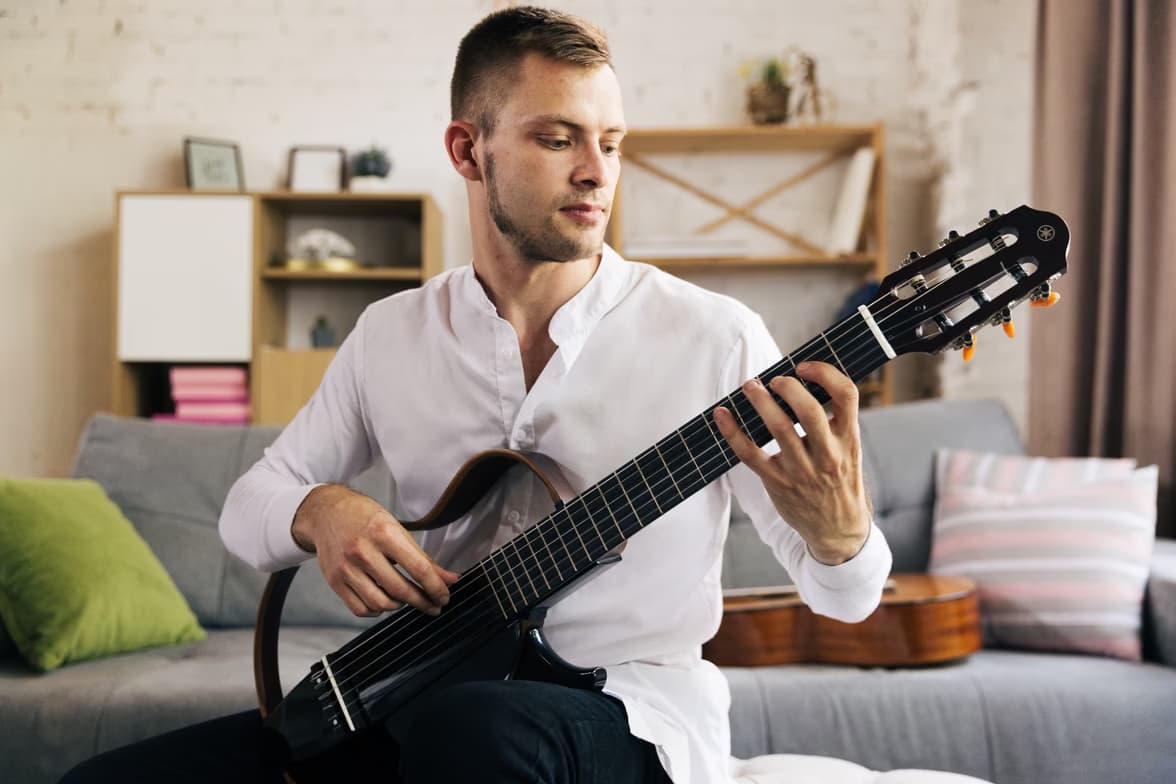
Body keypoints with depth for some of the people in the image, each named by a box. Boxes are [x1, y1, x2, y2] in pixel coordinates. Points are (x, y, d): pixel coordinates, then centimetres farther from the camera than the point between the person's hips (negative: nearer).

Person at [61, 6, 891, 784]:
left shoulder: (712, 336, -6)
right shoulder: (390, 333, 6)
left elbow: (848, 593, -5)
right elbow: (249, 503, 12)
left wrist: (838, 530, -30)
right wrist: (320, 511, -11)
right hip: (427, 703, 4)